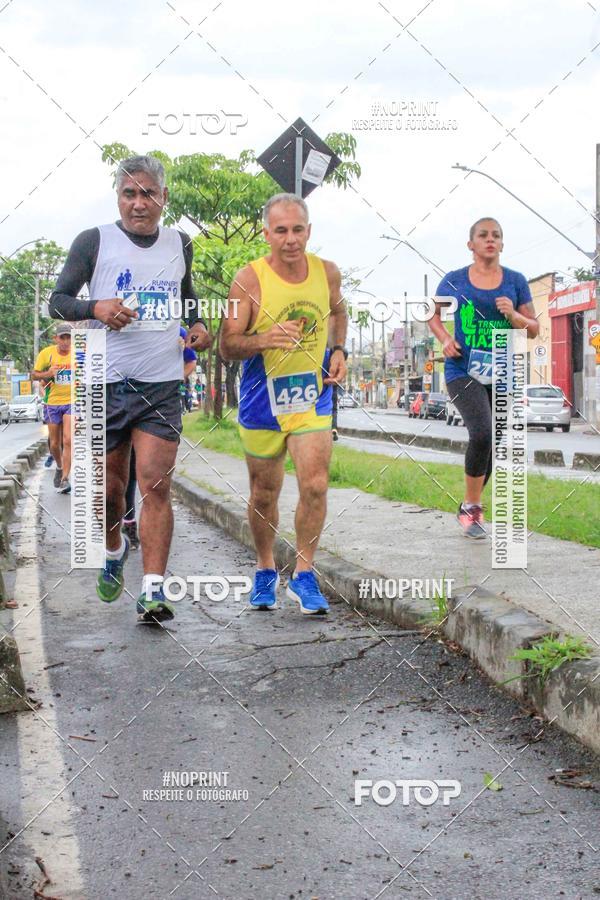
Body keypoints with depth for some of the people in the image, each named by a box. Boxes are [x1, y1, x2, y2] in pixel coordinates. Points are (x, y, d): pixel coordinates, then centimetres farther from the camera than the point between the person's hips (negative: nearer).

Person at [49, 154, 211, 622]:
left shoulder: (180, 244, 12)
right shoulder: (94, 242, 2)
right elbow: (58, 301, 2)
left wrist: (198, 325, 8)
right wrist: (95, 308, -18)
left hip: (163, 386, 1)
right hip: (105, 384, -1)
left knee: (156, 484, -10)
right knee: (110, 486, 10)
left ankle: (153, 590, -11)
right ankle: (115, 550, 40)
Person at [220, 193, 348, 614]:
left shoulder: (328, 272, -2)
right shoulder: (250, 279, -13)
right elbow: (227, 345, -13)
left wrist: (339, 350, 5)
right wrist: (265, 340, -32)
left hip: (313, 395, 2)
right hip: (263, 398, -1)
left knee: (315, 485, -12)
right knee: (264, 493, 10)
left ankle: (304, 575, 5)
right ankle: (266, 571, 31)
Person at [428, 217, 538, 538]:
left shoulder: (515, 281, 4)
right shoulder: (454, 280, 1)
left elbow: (534, 329, 6)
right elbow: (434, 315, 17)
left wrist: (513, 315, -14)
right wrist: (445, 339, -2)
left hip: (502, 373, 3)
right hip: (463, 371, -3)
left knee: (491, 444, 9)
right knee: (482, 432, -24)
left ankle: (469, 507, 30)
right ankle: (472, 506, -6)